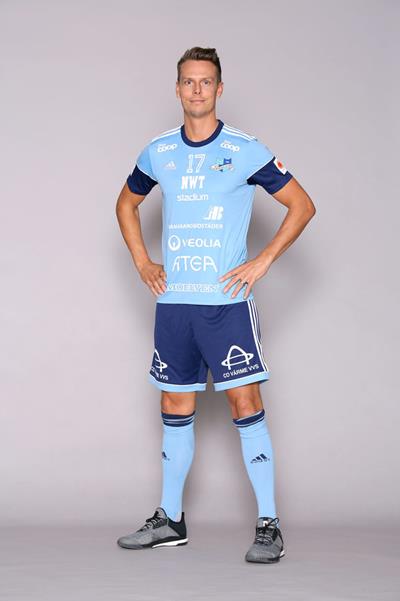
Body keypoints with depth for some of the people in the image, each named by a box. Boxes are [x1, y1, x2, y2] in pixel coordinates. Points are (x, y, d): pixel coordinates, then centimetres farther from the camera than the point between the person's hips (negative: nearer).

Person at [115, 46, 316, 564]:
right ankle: (169, 519, 22)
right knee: (175, 408, 11)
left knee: (245, 404, -7)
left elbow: (302, 205, -1)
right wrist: (141, 262, 13)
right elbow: (126, 204, 25)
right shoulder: (158, 152, 8)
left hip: (227, 301, -4)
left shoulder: (245, 151, -5)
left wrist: (262, 262, -7)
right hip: (173, 300, 4)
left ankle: (268, 524, -1)